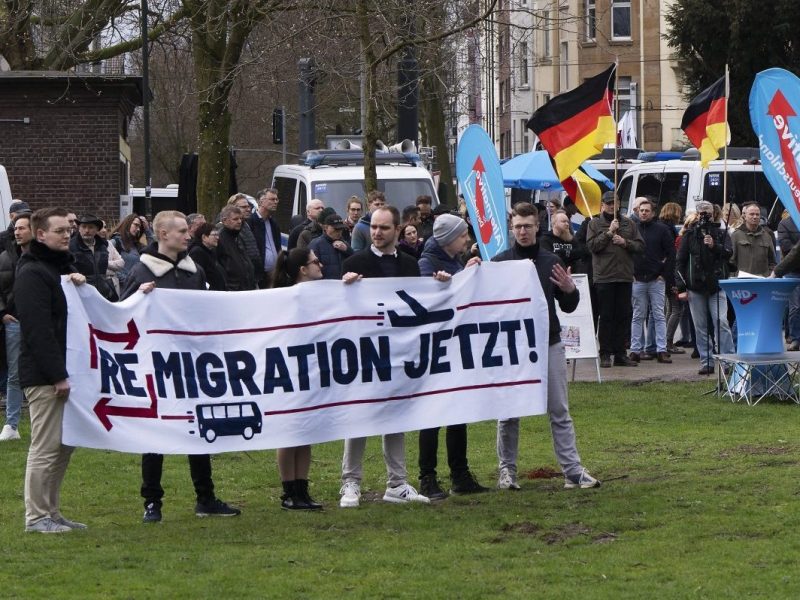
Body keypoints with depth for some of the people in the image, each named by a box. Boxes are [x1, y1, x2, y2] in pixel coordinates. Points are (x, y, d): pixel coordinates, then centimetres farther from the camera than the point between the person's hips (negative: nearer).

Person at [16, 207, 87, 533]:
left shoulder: (64, 266, 18)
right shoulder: (31, 274, -12)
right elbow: (38, 330, -19)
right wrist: (58, 375, -21)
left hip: (60, 373, 9)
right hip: (43, 376, -9)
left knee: (64, 445, 12)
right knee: (46, 446, -7)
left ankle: (51, 512, 19)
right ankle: (37, 516, -1)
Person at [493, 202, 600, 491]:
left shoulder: (552, 262, 7)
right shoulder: (499, 262, 1)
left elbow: (568, 306, 11)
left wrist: (570, 290, -10)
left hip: (549, 345, 2)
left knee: (560, 412, 2)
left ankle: (573, 470, 1)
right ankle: (507, 470, 15)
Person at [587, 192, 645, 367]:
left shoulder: (628, 223, 12)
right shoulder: (595, 223, 3)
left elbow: (640, 245, 7)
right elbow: (592, 245, -10)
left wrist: (625, 242, -9)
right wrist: (609, 232, -14)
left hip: (625, 276, 3)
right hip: (604, 277, -3)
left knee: (623, 316, 5)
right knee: (606, 316, -1)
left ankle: (620, 354, 11)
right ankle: (605, 354, 2)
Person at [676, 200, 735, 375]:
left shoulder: (721, 234, 8)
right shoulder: (690, 235, 8)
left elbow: (728, 253, -4)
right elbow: (681, 260, 7)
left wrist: (714, 246, -22)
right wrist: (681, 286, 0)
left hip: (716, 285, -1)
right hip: (695, 286, 1)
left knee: (721, 322, -11)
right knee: (700, 327, 3)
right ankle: (707, 362, 7)